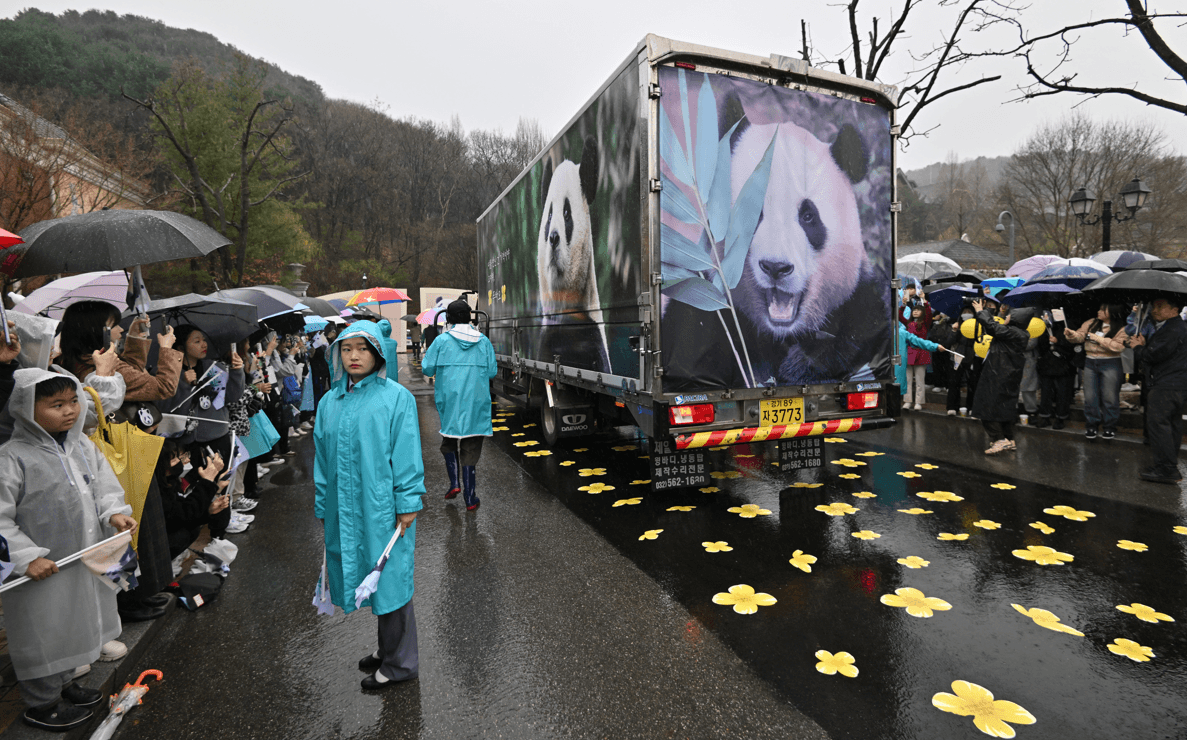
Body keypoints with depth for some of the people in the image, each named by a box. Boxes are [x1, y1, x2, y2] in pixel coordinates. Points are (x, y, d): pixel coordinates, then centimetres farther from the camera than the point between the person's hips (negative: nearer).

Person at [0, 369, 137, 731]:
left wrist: (114, 512, -10)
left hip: (86, 561, 7)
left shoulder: (83, 446, 0)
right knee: (43, 632, 10)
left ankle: (64, 684, 45)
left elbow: (104, 484, 8)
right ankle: (41, 704, 31)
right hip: (42, 571, -7)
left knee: (74, 623, 23)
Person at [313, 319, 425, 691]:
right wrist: (323, 507, 12)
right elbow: (322, 456, 13)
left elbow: (406, 454, -10)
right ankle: (388, 648, 35)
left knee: (390, 579, 4)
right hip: (345, 508, 5)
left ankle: (399, 663, 21)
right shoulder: (330, 402, 8)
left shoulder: (396, 397, -7)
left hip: (383, 506, -5)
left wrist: (407, 503, -12)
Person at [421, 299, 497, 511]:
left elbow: (427, 368, -3)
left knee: (449, 440, 22)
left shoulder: (442, 340, -5)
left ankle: (454, 483, 12)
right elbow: (492, 371, 2)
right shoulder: (483, 341, 0)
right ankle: (470, 499, 9)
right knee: (471, 450, 5)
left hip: (449, 400, -1)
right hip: (476, 402, 1)